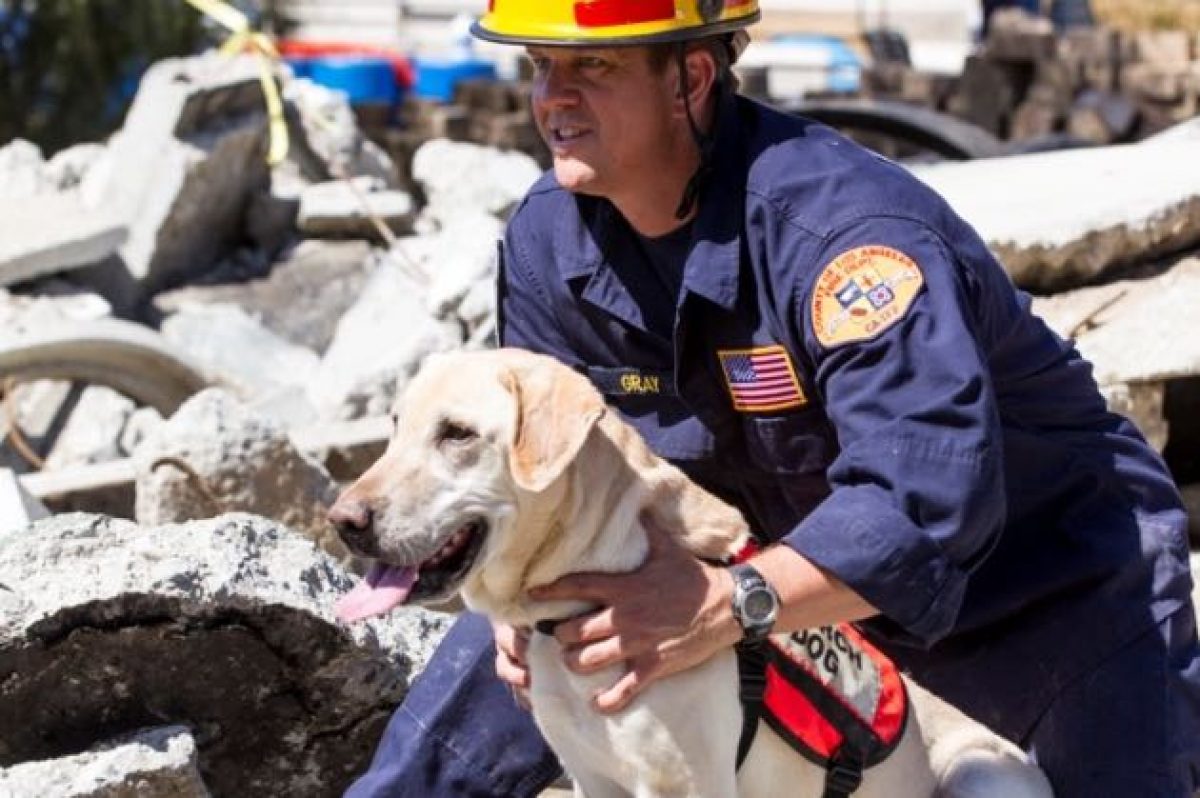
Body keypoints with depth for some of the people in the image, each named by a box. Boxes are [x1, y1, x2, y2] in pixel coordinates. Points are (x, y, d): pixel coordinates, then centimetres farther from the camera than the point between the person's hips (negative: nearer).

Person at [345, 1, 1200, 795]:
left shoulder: (843, 222, -34)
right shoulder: (547, 239, -12)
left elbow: (931, 495, -43)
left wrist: (728, 605, -54)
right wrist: (532, 586, -26)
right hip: (783, 545, 5)